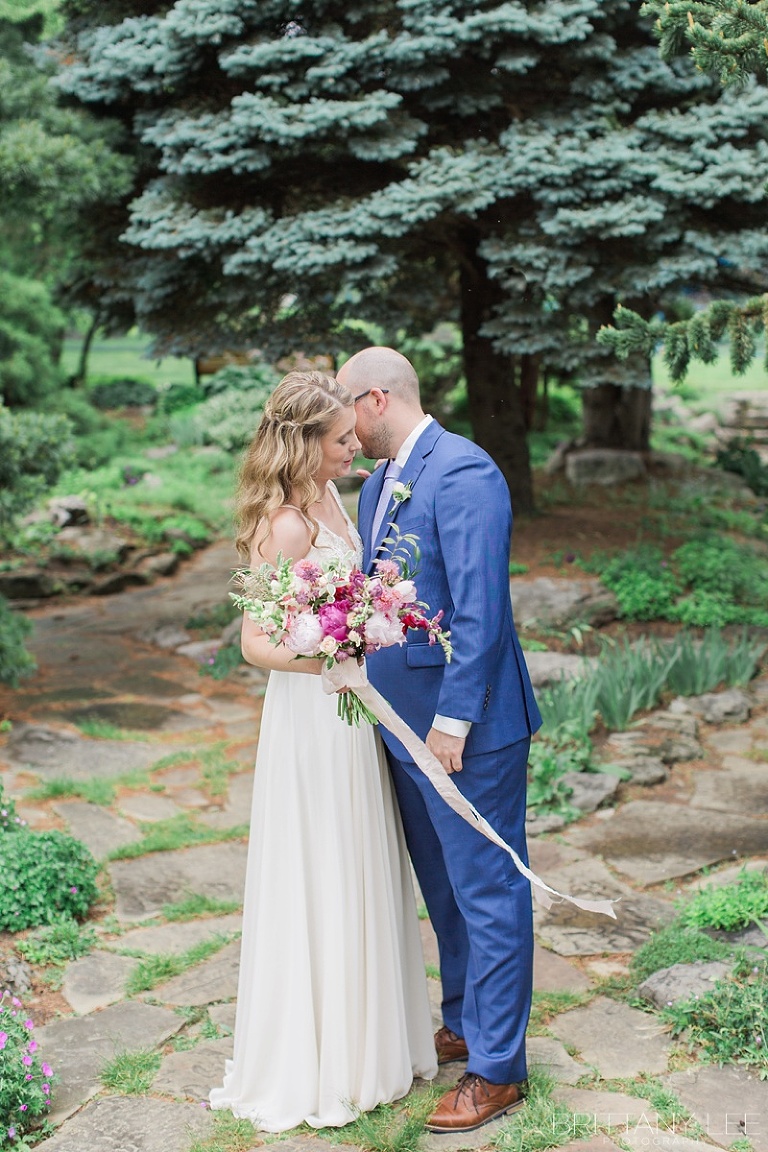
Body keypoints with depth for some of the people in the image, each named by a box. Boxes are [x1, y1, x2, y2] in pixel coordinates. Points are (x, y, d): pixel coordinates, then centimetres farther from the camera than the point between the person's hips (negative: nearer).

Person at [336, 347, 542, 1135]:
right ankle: (463, 1025, 39)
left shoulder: (463, 473, -18)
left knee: (486, 893, 3)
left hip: (467, 728, -9)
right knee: (443, 888, 21)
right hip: (405, 723, 9)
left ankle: (497, 1068, 17)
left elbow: (479, 610, -23)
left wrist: (452, 721, -22)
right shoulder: (377, 485, 11)